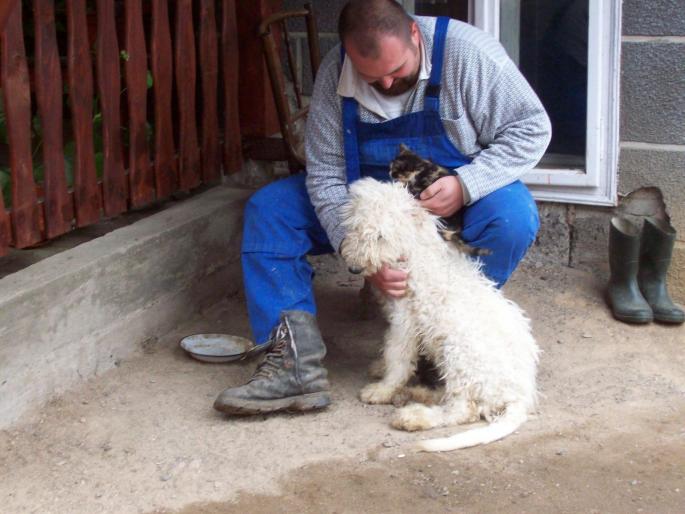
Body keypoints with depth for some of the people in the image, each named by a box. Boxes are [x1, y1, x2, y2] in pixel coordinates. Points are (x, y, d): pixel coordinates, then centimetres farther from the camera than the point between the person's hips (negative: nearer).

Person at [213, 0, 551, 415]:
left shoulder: (469, 52, -22)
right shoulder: (335, 75, -17)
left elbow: (532, 128, -16)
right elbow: (325, 176, -17)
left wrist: (465, 184, -30)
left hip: (458, 201, -2)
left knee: (515, 216, -35)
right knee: (267, 209, -15)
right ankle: (297, 365, -26)